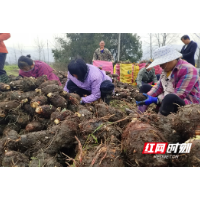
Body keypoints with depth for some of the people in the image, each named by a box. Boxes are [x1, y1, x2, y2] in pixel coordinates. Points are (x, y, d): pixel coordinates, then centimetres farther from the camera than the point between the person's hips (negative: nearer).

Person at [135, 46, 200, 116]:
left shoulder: (188, 70, -20)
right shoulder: (167, 69, 6)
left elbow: (180, 94, -28)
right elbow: (159, 87, 5)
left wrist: (156, 99, -32)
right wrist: (148, 97, -12)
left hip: (187, 104, -8)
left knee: (170, 98, -41)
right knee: (145, 88, 8)